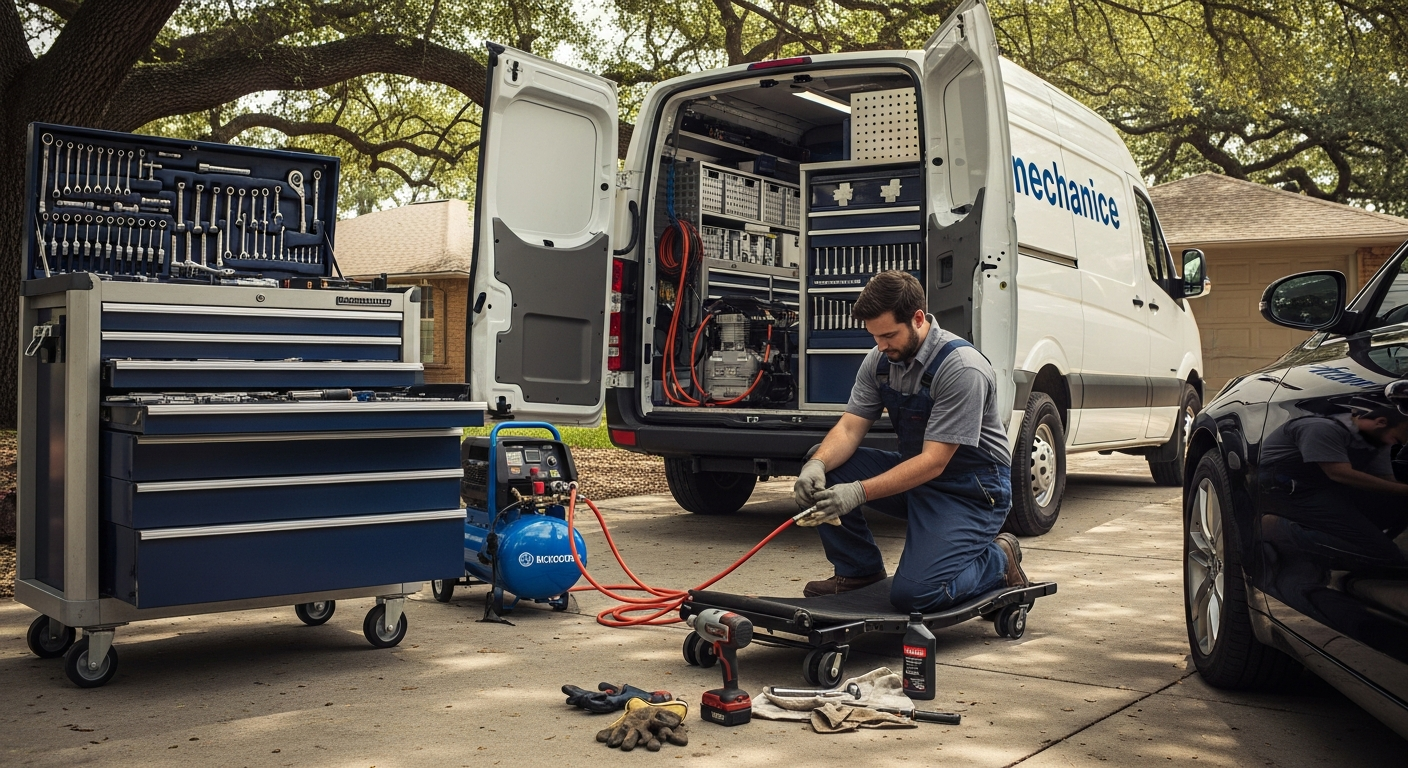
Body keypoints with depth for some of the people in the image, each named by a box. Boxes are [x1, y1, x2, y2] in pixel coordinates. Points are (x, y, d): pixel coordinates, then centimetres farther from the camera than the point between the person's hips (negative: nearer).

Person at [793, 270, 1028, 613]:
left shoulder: (962, 369, -26)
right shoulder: (880, 360, -3)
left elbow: (934, 462, -28)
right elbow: (850, 427, -5)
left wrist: (859, 492, -36)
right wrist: (817, 465, -27)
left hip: (972, 490, -7)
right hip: (913, 472, 7)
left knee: (914, 594, -23)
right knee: (821, 468, -10)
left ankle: (999, 560, 6)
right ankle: (859, 571, 6)